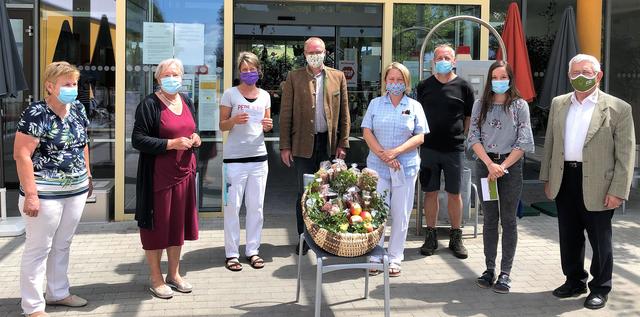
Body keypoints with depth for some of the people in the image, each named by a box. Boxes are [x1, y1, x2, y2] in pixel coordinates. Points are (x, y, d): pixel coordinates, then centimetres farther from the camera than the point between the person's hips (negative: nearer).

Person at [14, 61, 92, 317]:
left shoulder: (77, 109, 6)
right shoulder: (36, 114, -16)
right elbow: (21, 155, -19)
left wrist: (88, 175, 16)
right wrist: (30, 194, -22)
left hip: (76, 191, 7)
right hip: (45, 193, -7)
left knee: (62, 245, 18)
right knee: (38, 248, 3)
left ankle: (58, 293, 33)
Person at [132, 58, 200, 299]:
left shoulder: (186, 101, 11)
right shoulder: (150, 105, -11)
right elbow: (138, 139, -15)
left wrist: (194, 138, 2)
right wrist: (171, 144, -21)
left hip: (184, 171, 7)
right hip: (158, 174, -6)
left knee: (179, 223, 13)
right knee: (158, 224, 3)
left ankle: (174, 274, 28)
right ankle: (155, 278, 17)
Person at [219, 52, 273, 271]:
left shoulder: (264, 95, 10)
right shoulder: (230, 94, -2)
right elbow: (222, 125, -1)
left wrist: (268, 126, -6)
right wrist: (235, 120, -21)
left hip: (259, 156, 4)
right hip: (234, 157, -4)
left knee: (256, 206, 8)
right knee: (233, 206, 0)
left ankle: (253, 250, 19)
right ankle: (231, 253, 10)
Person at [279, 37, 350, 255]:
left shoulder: (338, 77, 7)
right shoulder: (294, 77, 3)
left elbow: (344, 113, 8)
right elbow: (285, 114, 1)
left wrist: (343, 144, 2)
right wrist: (285, 146, -4)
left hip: (329, 143, 1)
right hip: (303, 144, -1)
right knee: (304, 193, 5)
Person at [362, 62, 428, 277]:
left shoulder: (414, 106, 7)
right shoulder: (375, 104, 9)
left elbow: (420, 137, 0)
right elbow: (367, 132, 2)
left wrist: (396, 151, -14)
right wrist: (382, 155, -12)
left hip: (406, 167, 0)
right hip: (377, 166, 0)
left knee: (401, 214, 4)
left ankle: (395, 259, 14)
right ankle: (375, 257, 11)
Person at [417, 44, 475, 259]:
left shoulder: (463, 87, 1)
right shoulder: (424, 86, 6)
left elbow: (470, 118, 8)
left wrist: (461, 136, 2)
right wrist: (420, 137, 7)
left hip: (454, 149, -1)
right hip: (429, 148, 2)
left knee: (454, 193, 5)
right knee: (430, 192, 7)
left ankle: (456, 238, 16)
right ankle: (431, 236, 17)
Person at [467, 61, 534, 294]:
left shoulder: (519, 105, 1)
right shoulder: (480, 105, 6)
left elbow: (524, 142, -5)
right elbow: (473, 137, 1)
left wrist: (502, 166, -12)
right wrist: (490, 164, -11)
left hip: (510, 165, -2)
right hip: (485, 165, 2)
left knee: (508, 220, 1)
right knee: (489, 219, 7)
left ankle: (505, 272, 5)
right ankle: (490, 269, 14)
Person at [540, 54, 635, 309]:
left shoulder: (618, 108, -6)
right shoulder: (558, 104, 9)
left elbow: (626, 154, -8)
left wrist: (618, 191, -13)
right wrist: (547, 178, 10)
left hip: (596, 184, -4)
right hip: (564, 181, 5)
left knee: (599, 240, 7)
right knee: (569, 237, 15)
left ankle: (600, 288, 23)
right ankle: (574, 281, 32)